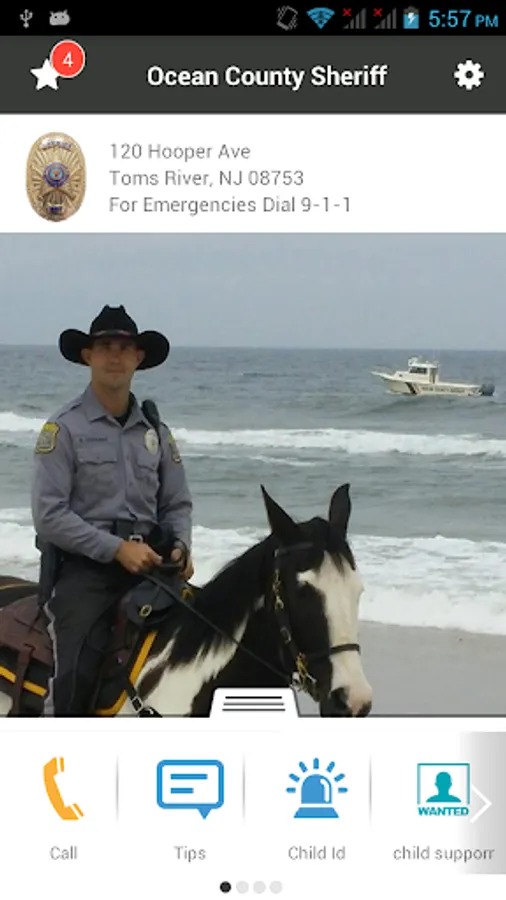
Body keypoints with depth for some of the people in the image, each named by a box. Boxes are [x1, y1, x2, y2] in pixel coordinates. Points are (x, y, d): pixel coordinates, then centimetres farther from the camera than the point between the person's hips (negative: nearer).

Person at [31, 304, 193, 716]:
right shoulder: (64, 428, -2)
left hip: (151, 563, 5)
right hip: (84, 565, -4)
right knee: (78, 676, -20)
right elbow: (49, 515, -9)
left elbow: (177, 504, 17)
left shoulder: (156, 431, 14)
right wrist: (117, 548, -15)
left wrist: (180, 546, -4)